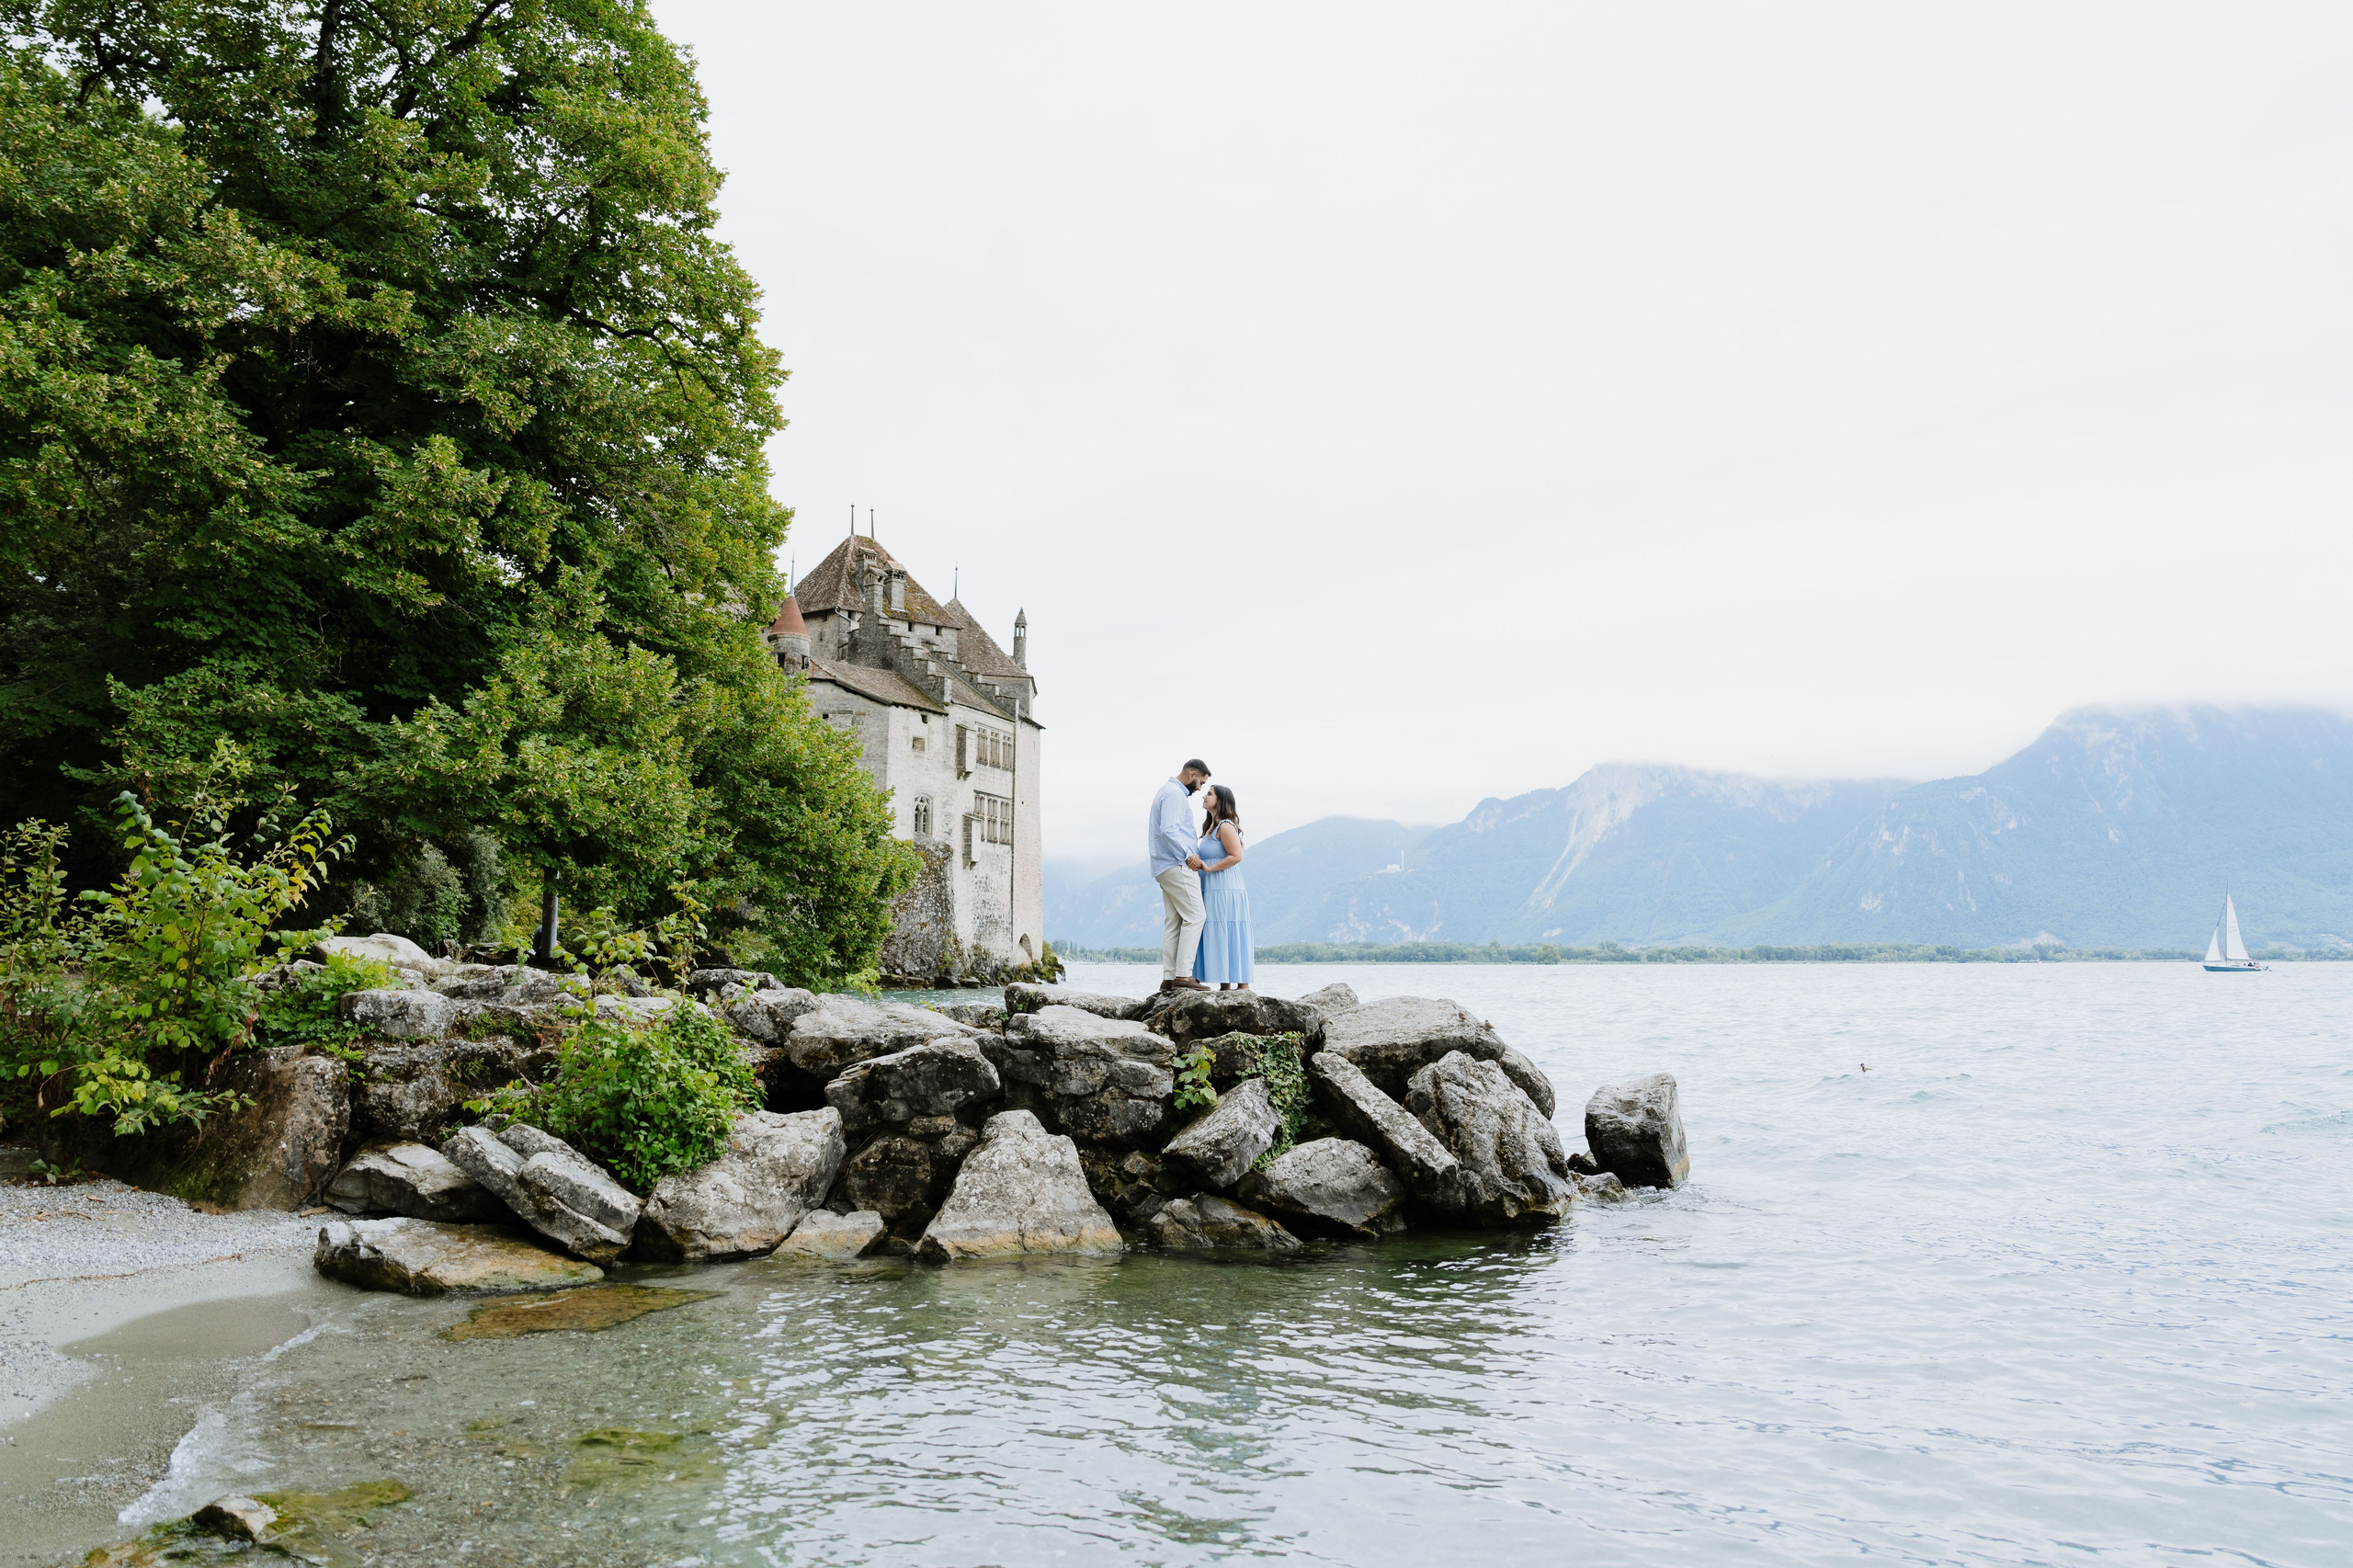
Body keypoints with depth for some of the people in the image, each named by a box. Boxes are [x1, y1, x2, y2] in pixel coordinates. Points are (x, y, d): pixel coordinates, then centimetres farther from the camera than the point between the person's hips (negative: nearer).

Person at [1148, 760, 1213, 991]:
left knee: (1173, 922, 7)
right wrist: (1188, 855, -20)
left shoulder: (1169, 792, 23)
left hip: (1167, 868, 11)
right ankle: (1183, 975, -17)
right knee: (1194, 917, -12)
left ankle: (1169, 978, 4)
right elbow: (1169, 830, -21)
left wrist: (1193, 839, 19)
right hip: (1178, 866, -11)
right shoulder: (1175, 794, -10)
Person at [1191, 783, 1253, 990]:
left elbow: (1236, 856, -20)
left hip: (1225, 892, -10)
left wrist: (1209, 868, -18)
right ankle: (1225, 986, 8)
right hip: (1213, 893, 10)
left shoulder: (1225, 826, -11)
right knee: (1218, 938, 7)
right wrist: (1198, 862, 4)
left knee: (1228, 937, -9)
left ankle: (1242, 984, -8)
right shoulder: (1210, 827, 18)